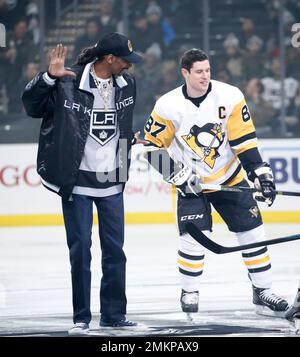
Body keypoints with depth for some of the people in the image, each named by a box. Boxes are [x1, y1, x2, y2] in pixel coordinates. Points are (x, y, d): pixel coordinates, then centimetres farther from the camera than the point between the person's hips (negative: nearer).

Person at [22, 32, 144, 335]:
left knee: (114, 249, 8)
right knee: (80, 249, -1)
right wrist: (49, 77, -25)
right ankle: (81, 317, 9)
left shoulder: (127, 85, 5)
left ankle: (113, 313, 18)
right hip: (77, 182, -5)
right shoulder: (69, 82, -13)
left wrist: (131, 139, 13)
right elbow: (33, 106, -13)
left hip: (112, 182, 5)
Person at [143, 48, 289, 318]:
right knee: (193, 237, -14)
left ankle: (263, 293, 11)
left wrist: (260, 172, -14)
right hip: (192, 184, -2)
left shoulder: (230, 96, -12)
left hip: (230, 179, 2)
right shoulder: (168, 106, -14)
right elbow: (153, 147, -7)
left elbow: (244, 140, -8)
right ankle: (190, 293, 6)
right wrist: (178, 175, -14)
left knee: (253, 233, 0)